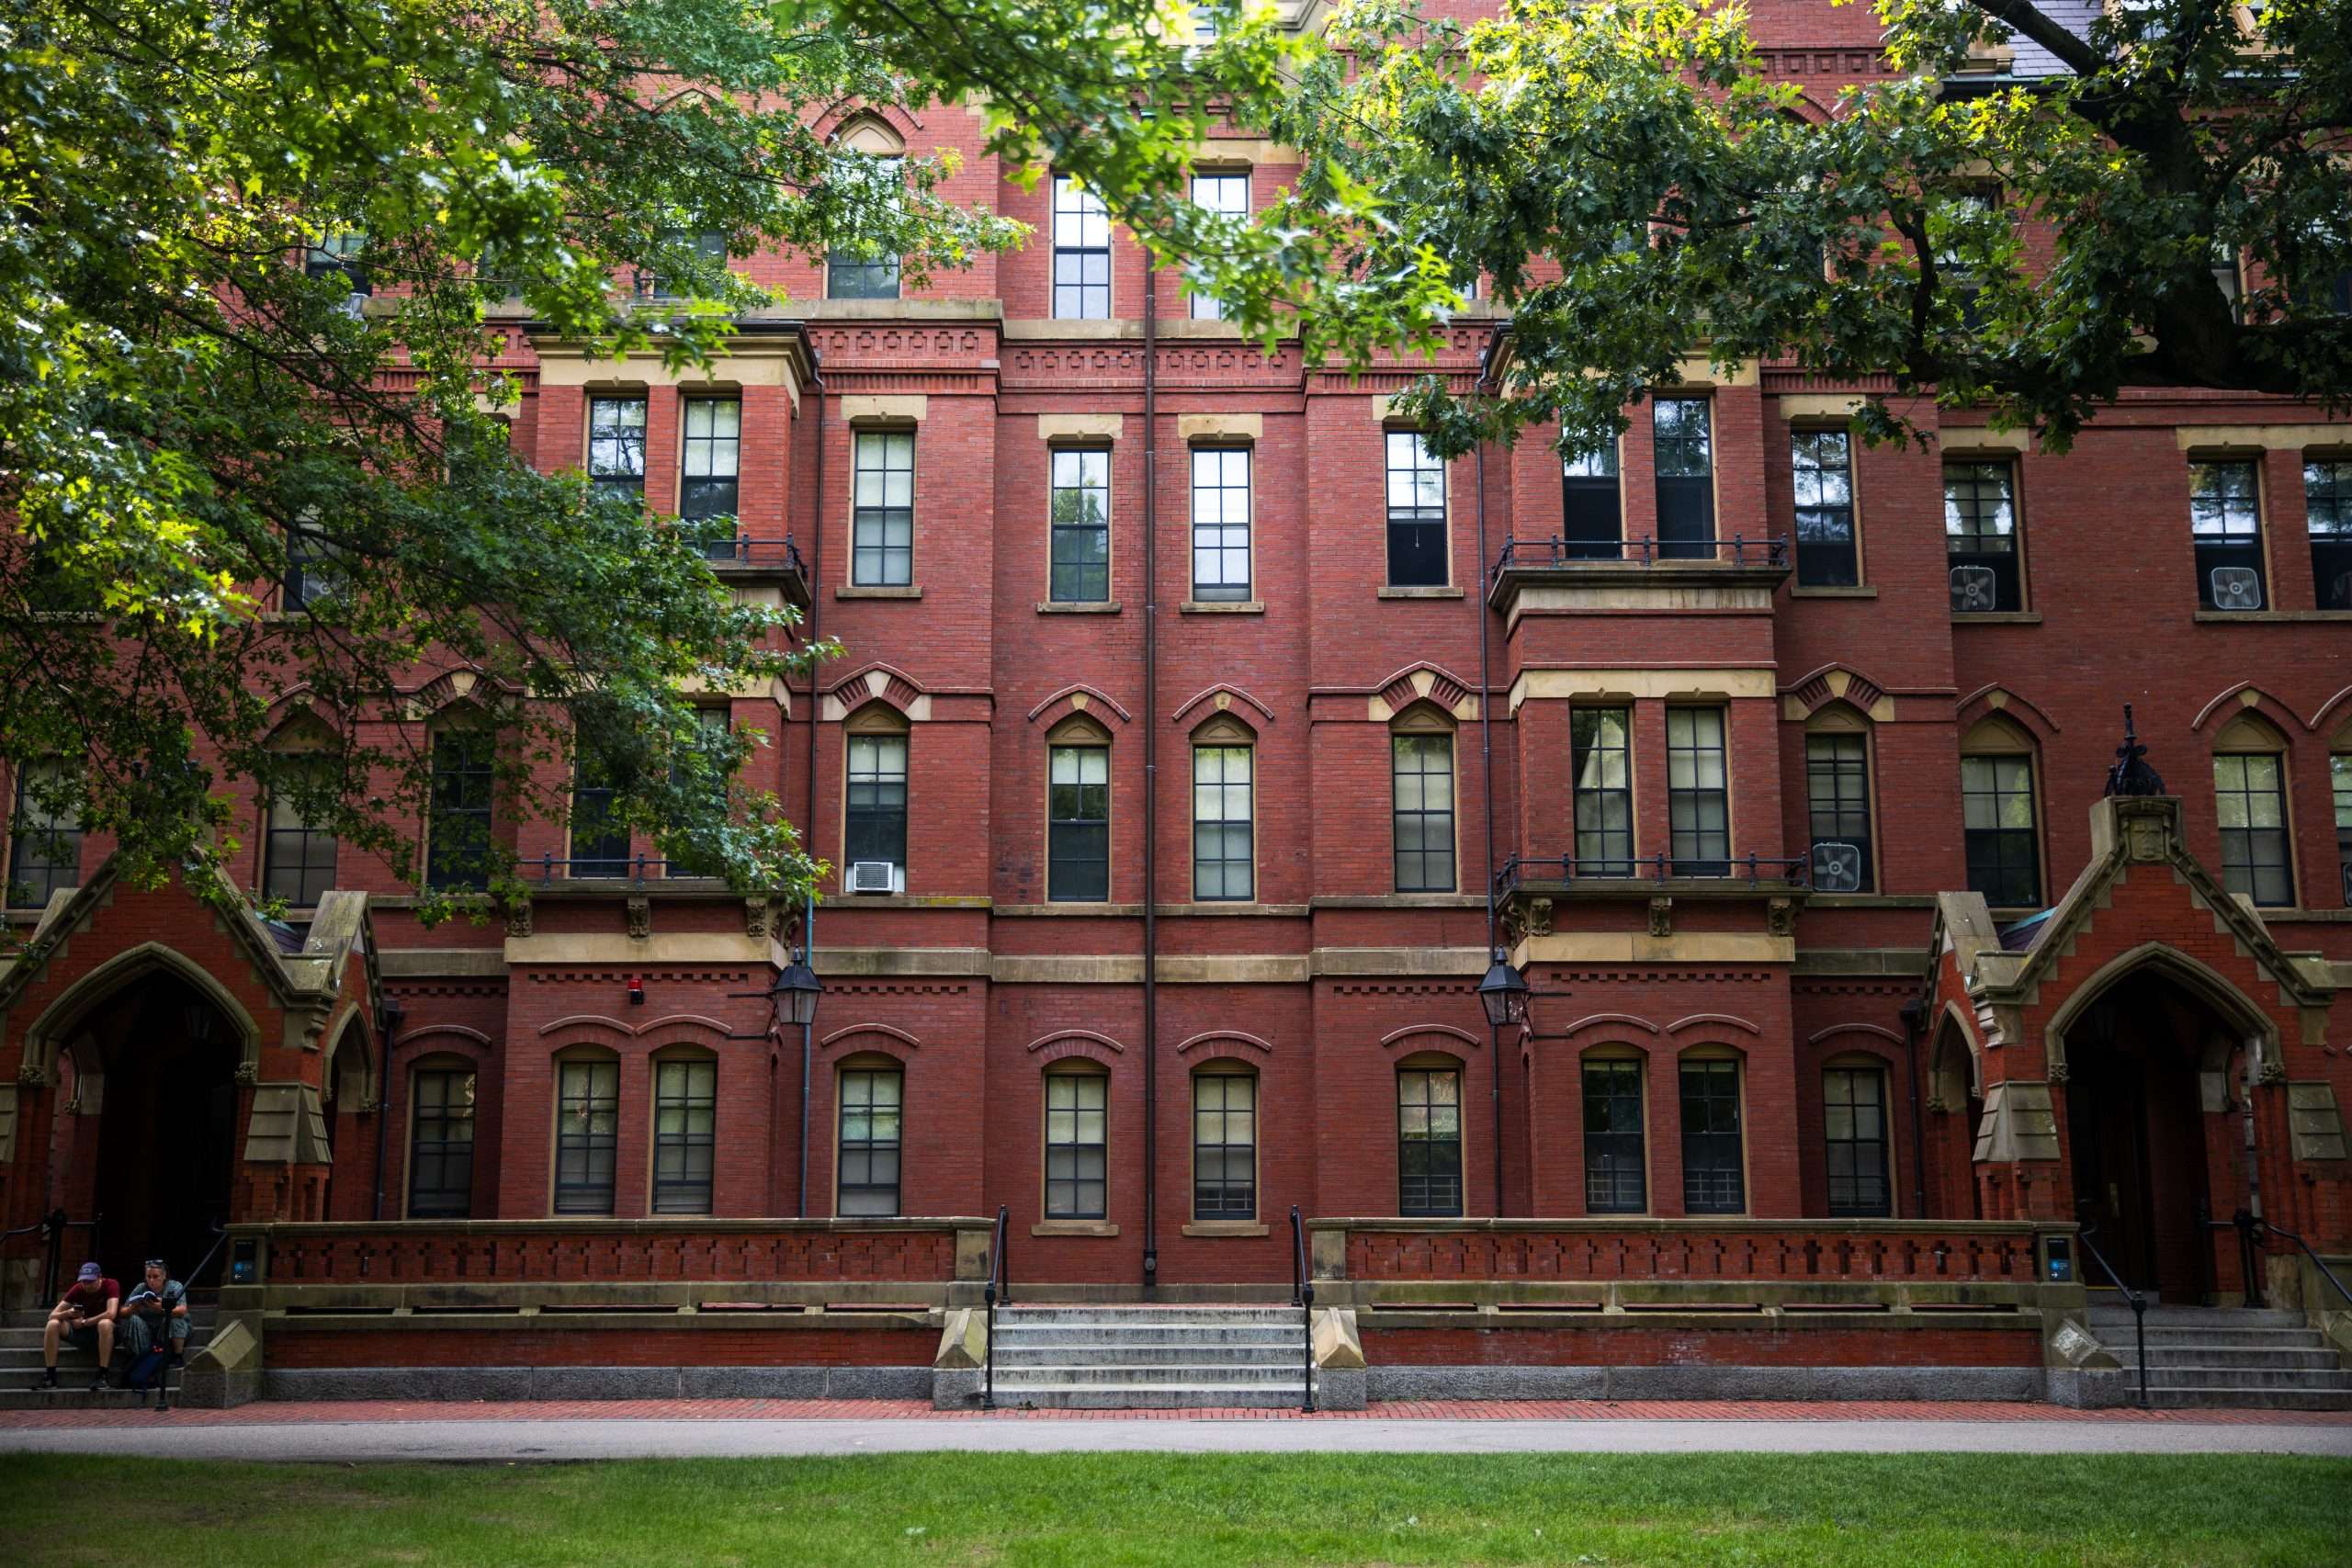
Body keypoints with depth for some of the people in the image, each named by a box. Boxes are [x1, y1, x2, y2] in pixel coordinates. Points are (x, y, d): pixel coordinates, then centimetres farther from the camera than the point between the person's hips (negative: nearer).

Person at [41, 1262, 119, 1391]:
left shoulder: (110, 1286, -14)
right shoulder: (78, 1289, -3)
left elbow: (111, 1314, -28)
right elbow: (52, 1316, -6)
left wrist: (83, 1322, -18)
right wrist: (68, 1313, -28)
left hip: (105, 1333, -4)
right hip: (83, 1333, 4)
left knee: (105, 1323, -39)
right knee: (53, 1325, -18)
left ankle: (102, 1376, -36)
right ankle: (49, 1376, -18)